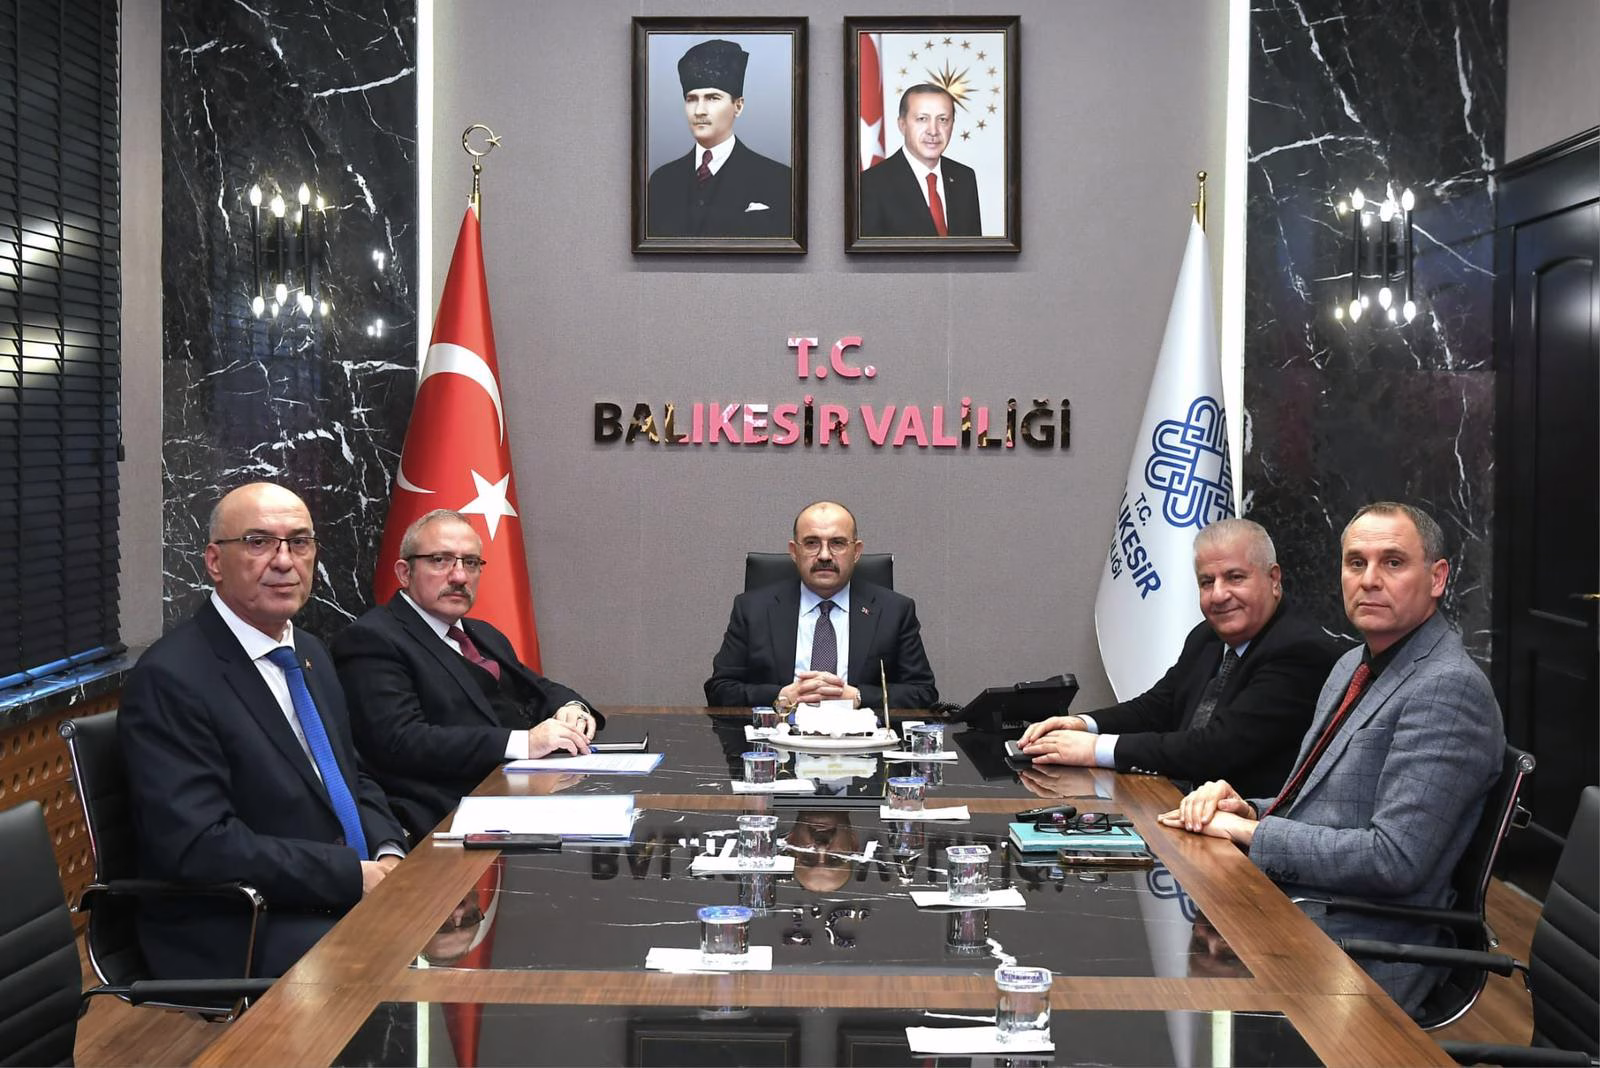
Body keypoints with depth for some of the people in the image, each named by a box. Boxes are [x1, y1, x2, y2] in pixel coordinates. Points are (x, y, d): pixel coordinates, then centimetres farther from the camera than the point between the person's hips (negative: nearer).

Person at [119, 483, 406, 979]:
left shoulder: (309, 653, 14)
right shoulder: (168, 679, -14)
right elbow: (200, 846, -21)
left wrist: (389, 857, -1)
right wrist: (356, 876, -20)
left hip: (349, 899, 8)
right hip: (237, 942, -8)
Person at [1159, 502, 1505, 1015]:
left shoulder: (1448, 689, -15)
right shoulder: (1353, 666, 16)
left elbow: (1393, 860, -22)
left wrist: (1252, 831, -15)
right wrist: (1247, 810, 3)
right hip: (1281, 908, 9)